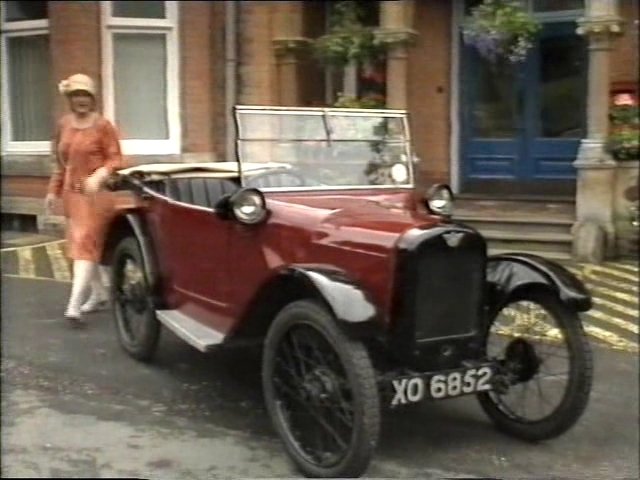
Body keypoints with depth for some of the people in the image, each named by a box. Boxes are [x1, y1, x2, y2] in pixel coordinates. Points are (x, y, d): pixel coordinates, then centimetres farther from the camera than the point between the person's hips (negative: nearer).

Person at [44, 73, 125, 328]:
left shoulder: (103, 125, -9)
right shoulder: (63, 124, 9)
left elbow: (116, 159, -10)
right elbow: (60, 162, 17)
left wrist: (98, 177, -26)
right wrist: (53, 190, 15)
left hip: (97, 193, -7)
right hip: (71, 192, 7)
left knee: (85, 243, -11)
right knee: (79, 244, 15)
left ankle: (74, 306, -15)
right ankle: (99, 294, 31)